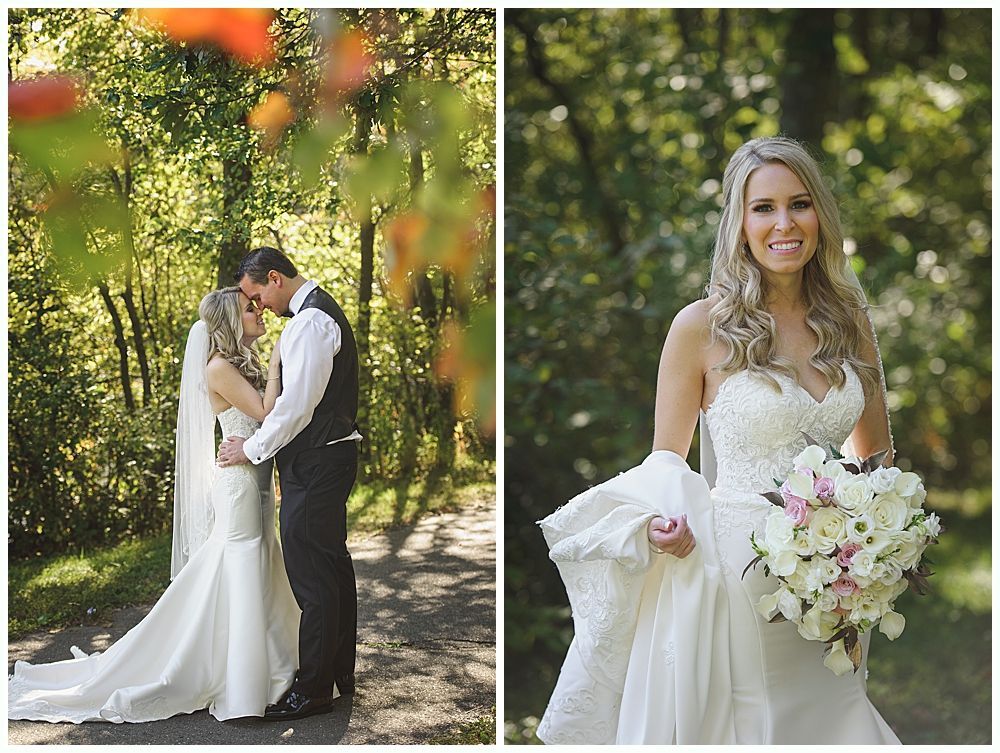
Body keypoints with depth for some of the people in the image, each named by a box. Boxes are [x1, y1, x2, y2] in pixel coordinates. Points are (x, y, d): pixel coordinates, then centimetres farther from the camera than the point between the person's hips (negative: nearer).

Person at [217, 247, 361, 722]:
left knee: (311, 575, -4)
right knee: (333, 564, 17)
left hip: (315, 463, -11)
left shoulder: (310, 321, -18)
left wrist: (252, 448, -9)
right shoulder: (321, 310, 16)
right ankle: (339, 673, 28)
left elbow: (297, 404, -21)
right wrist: (260, 441, 17)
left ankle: (313, 690, 3)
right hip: (328, 455, 11)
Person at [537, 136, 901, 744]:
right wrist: (664, 522, -20)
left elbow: (877, 454, 14)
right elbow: (667, 459, 0)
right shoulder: (703, 327, -8)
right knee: (736, 724, 8)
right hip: (735, 570, -4)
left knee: (831, 722, 15)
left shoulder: (850, 321, 4)